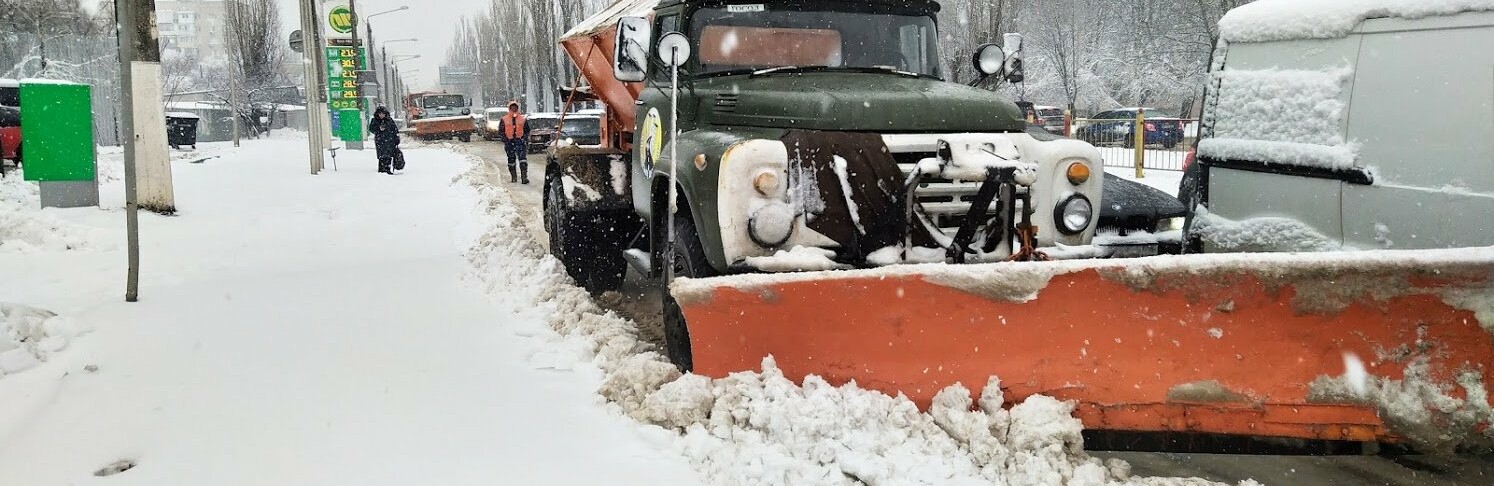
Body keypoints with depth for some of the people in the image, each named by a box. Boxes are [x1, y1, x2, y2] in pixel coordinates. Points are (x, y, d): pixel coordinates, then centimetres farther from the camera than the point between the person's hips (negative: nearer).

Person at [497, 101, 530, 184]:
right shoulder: (504, 119, 6)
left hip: (520, 140, -1)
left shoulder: (522, 118, 8)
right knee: (511, 160, 8)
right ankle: (513, 177, 18)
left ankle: (524, 177, -17)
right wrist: (505, 139, -6)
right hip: (509, 142, 1)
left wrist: (524, 138, 1)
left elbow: (527, 130, 14)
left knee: (523, 159, -13)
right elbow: (501, 131, 6)